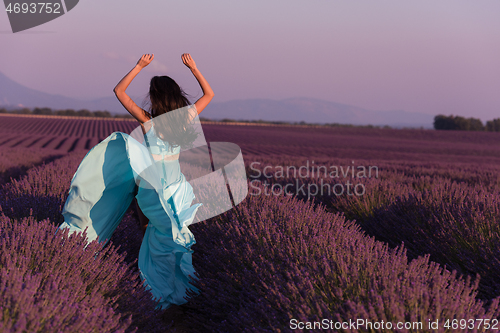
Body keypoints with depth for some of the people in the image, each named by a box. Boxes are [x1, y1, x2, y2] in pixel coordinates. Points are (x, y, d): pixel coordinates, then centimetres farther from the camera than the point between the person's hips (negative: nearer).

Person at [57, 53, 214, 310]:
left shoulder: (147, 120, -14)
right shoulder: (185, 118, -10)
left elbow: (118, 90, -3)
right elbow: (209, 94, 6)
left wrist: (139, 66, -6)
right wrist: (192, 67, 5)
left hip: (150, 184, -2)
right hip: (175, 184, 2)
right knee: (165, 236, 16)